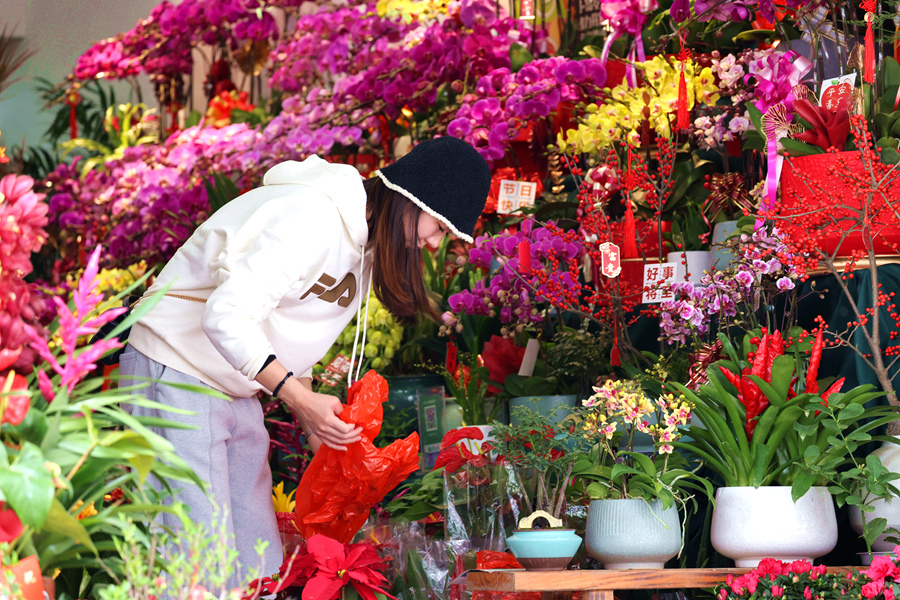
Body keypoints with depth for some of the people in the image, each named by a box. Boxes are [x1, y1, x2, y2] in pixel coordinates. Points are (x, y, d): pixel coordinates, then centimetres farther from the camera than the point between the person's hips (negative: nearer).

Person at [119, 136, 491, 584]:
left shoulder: (363, 238, 10)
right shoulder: (311, 219, -22)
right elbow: (226, 315, -29)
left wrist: (317, 428, 6)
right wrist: (304, 401, -33)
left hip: (235, 392, 10)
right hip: (176, 376, -10)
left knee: (260, 564, 4)